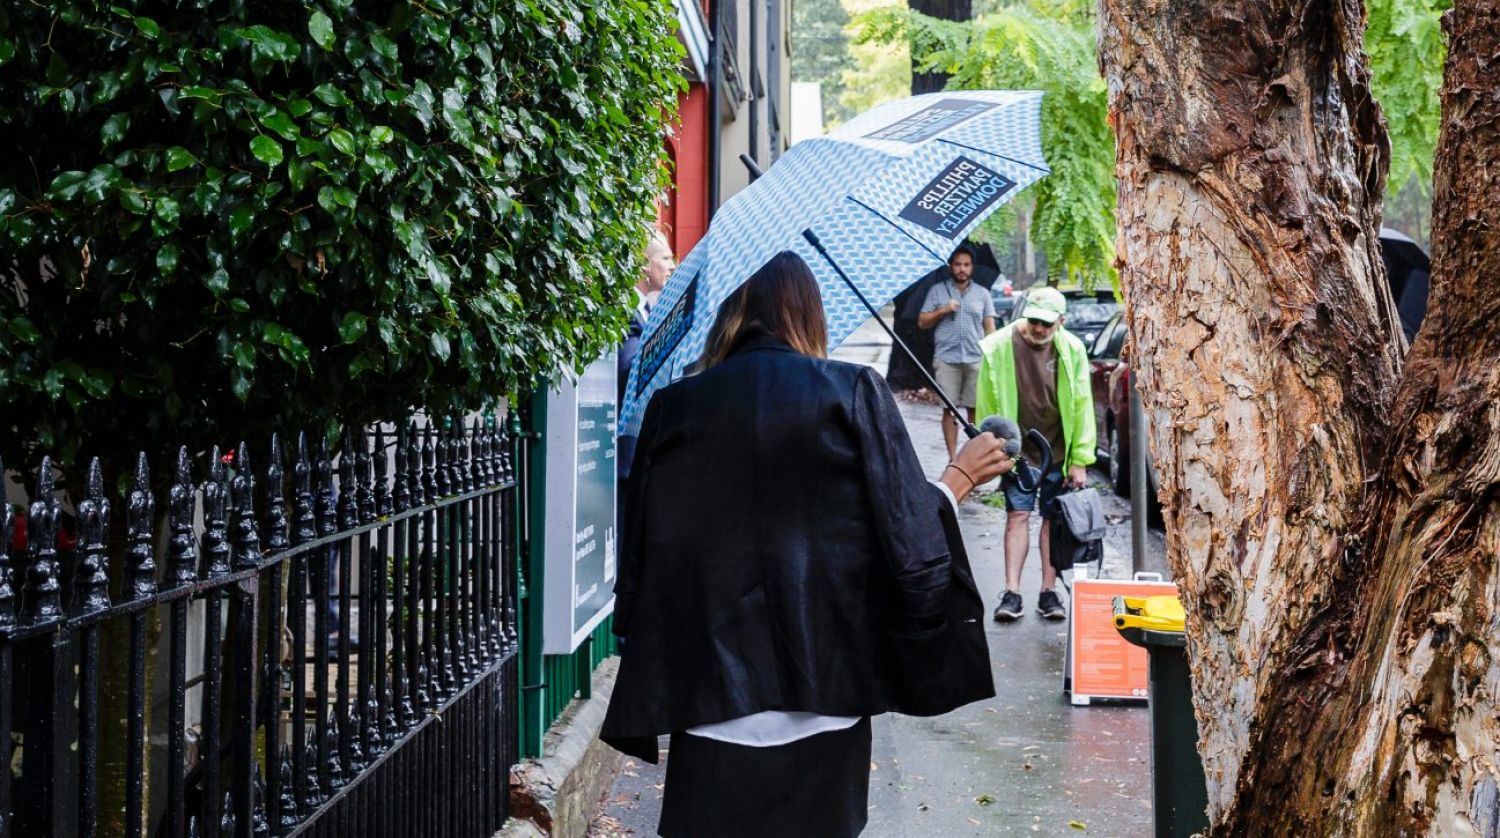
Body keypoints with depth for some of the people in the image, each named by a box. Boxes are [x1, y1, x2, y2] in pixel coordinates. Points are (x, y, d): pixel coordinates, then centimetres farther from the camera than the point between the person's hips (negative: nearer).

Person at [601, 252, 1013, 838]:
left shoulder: (673, 407, 2)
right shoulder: (854, 393, -3)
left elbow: (642, 555, 3)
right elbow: (909, 535, -6)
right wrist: (958, 479, 13)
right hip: (822, 705, 0)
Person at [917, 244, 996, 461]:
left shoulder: (982, 293, 13)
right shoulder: (937, 291, 9)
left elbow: (989, 327, 12)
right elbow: (922, 323, 7)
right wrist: (943, 310, -8)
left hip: (976, 359, 1)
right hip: (946, 359, -1)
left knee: (975, 409, 1)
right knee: (949, 409, -2)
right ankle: (952, 458, 2)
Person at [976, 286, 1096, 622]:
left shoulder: (1072, 350, -6)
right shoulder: (998, 347, -11)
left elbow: (1082, 406, -2)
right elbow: (987, 406, -3)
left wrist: (1080, 460, -3)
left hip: (1059, 454, 2)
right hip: (1018, 454, -1)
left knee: (1055, 519, 6)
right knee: (1018, 516, -4)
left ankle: (1049, 592, 13)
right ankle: (1012, 594, -2)